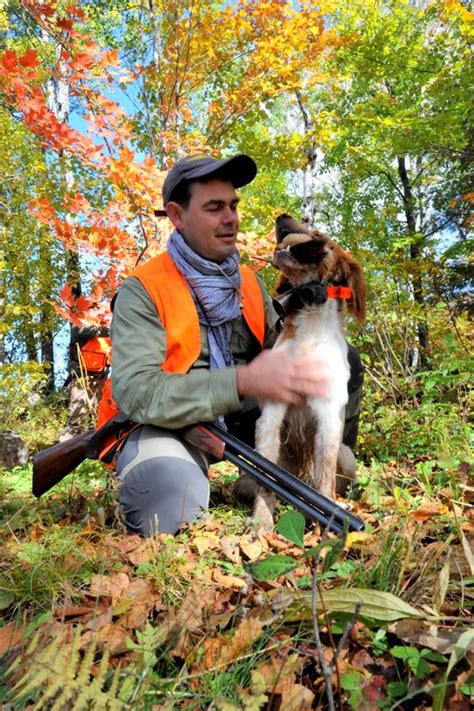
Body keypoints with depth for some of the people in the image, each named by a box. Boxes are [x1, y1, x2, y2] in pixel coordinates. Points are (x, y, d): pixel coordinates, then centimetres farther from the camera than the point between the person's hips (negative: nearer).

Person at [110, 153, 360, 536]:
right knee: (175, 488, -39)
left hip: (239, 420, 6)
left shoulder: (249, 281, 7)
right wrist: (245, 381, -37)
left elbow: (279, 350, 8)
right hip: (163, 427, -5)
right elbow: (135, 392, -26)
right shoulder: (143, 290, -13)